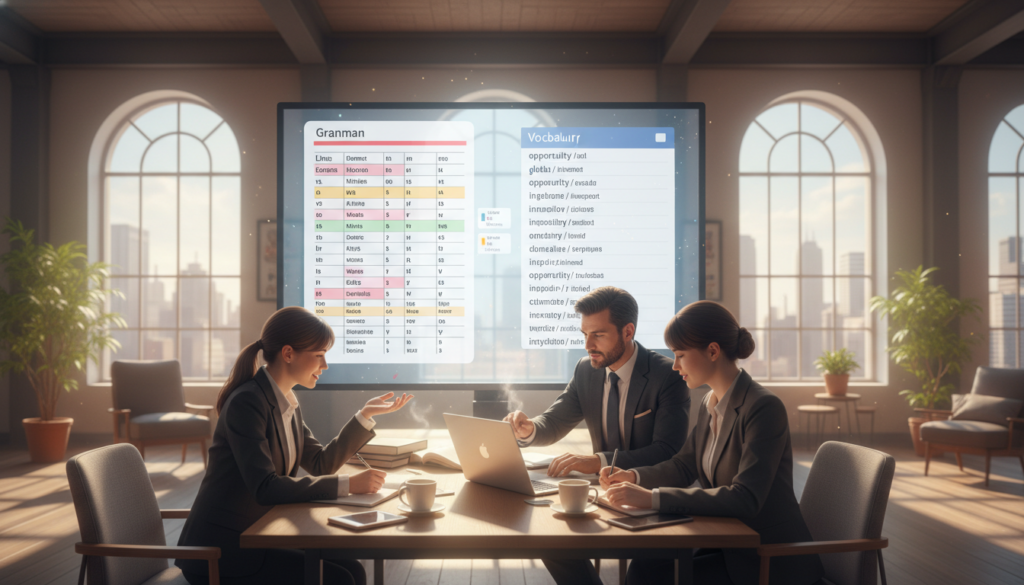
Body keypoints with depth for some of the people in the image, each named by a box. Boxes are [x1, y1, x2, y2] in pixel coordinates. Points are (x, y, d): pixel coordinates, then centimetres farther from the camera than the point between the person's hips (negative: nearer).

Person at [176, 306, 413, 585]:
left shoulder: (287, 403, 8)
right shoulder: (246, 403, -20)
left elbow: (320, 464, 10)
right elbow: (265, 487, -28)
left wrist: (366, 415, 3)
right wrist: (348, 484, -27)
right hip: (220, 551, -8)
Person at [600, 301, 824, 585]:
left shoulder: (764, 408, -21)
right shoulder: (710, 404, 6)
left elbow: (745, 499, -30)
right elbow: (684, 467, 15)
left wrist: (653, 498, -33)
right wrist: (634, 476, -5)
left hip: (774, 561, -7)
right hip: (729, 545, 7)